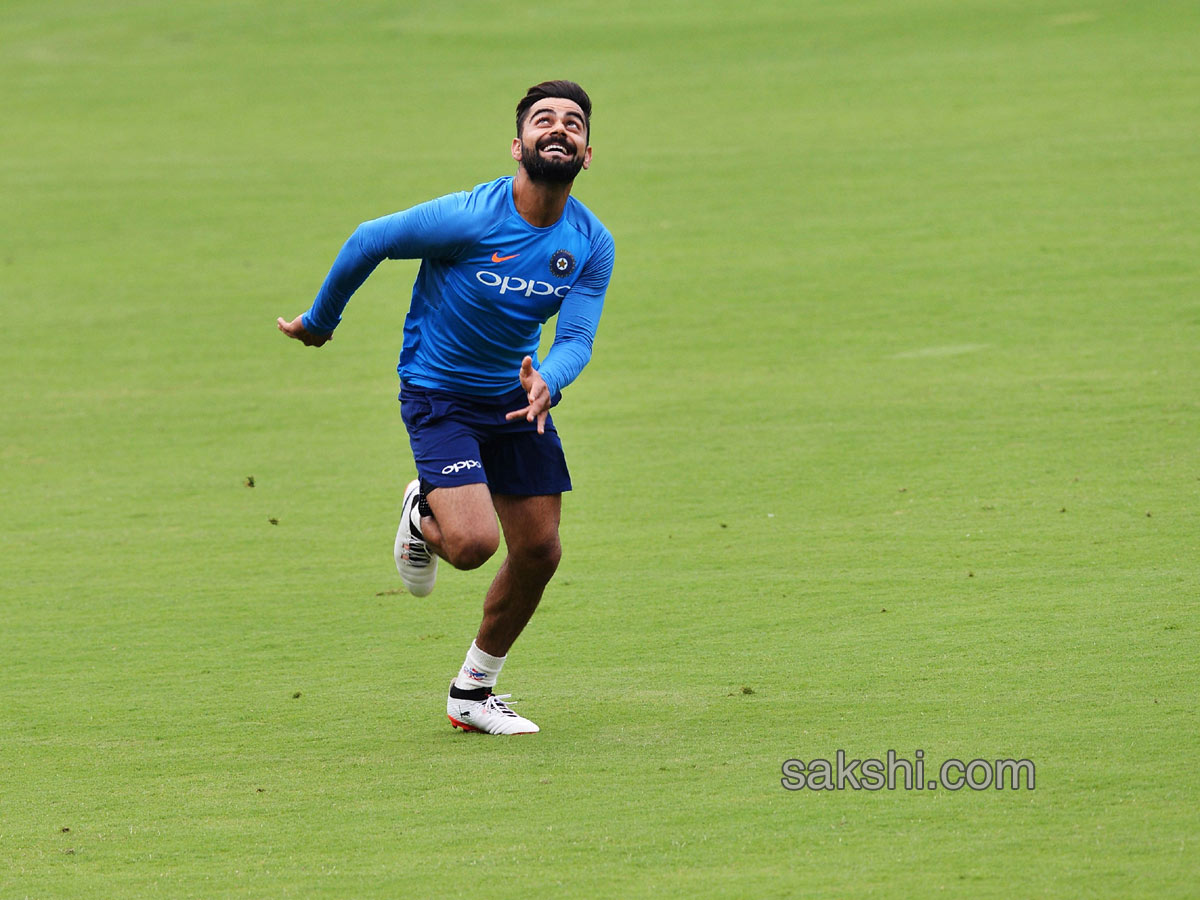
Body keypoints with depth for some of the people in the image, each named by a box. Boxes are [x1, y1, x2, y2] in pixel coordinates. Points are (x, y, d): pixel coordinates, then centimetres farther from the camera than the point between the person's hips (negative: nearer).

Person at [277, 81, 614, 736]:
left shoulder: (591, 245, -10)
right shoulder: (470, 217, -25)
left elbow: (576, 338, -10)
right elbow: (368, 241, -11)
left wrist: (546, 383, -35)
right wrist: (319, 320, 3)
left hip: (517, 395, 5)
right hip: (438, 395, -5)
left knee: (539, 553, 4)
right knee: (473, 542, -23)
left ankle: (472, 693, 26)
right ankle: (422, 517, 17)